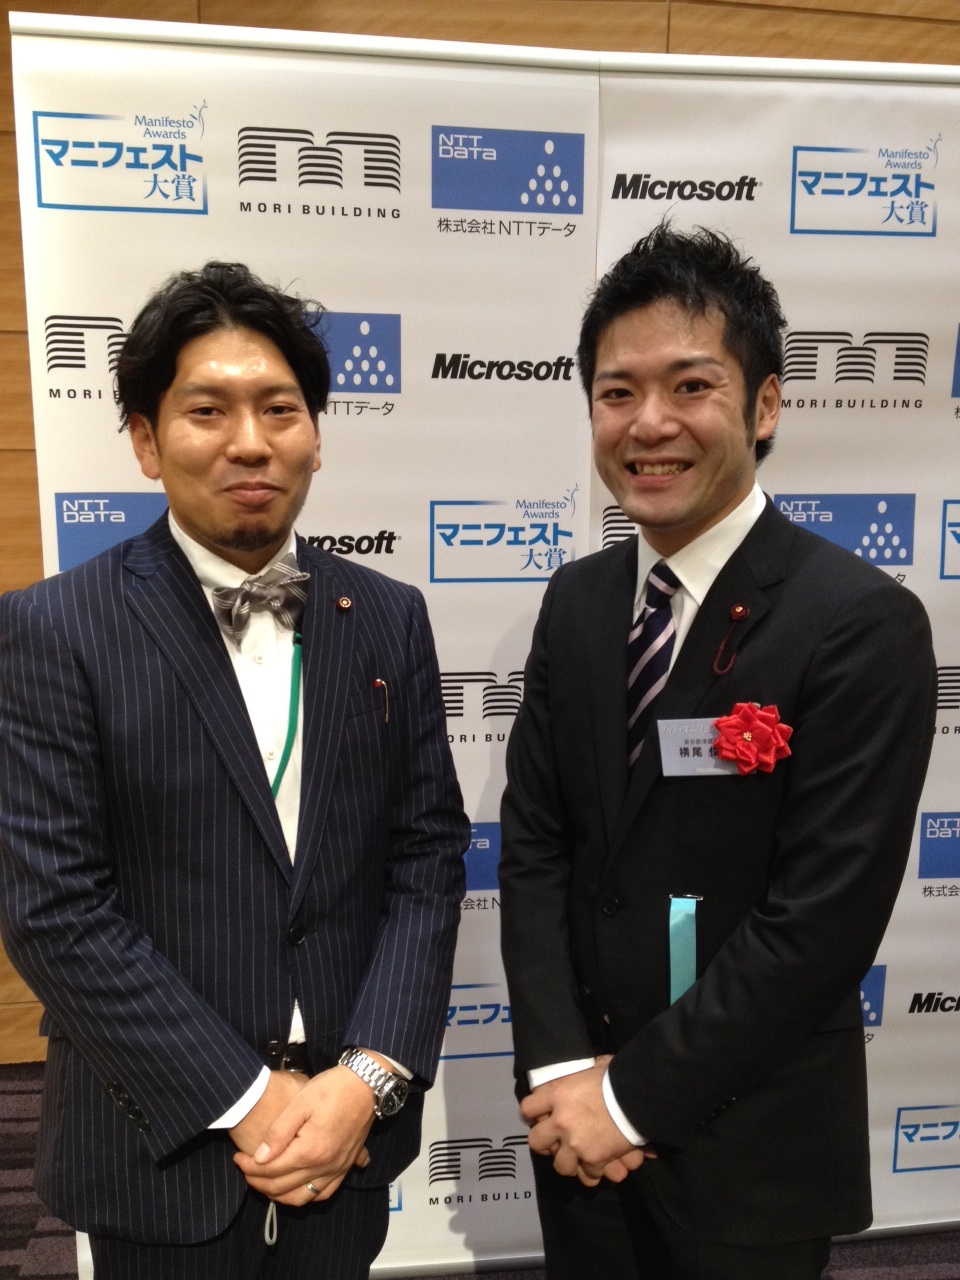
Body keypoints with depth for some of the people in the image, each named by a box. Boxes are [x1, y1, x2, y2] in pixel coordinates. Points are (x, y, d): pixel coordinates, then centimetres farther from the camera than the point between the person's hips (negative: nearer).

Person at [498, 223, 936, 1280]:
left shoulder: (863, 624, -18)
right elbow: (533, 842, -1)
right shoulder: (577, 600, -1)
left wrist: (637, 1093, -14)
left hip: (750, 1147, -4)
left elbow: (825, 915, -20)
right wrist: (564, 1066, -8)